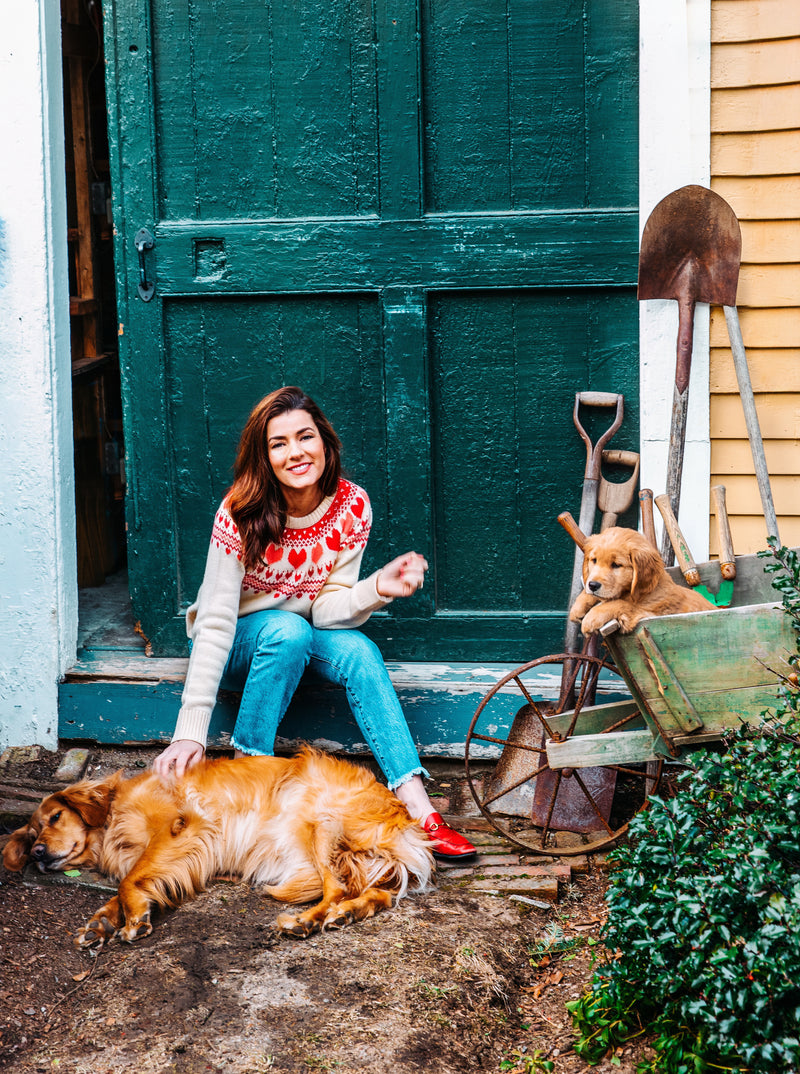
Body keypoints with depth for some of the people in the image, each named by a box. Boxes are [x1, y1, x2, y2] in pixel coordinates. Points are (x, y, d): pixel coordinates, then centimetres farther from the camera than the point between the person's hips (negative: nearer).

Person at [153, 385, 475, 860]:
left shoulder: (352, 507, -16)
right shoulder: (241, 514, -25)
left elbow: (327, 608, -15)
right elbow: (215, 622, -28)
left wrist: (378, 588, -36)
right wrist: (191, 732, -34)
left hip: (303, 634, 3)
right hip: (236, 646, -3)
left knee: (358, 649, -28)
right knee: (288, 629, -35)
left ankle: (417, 807, -37)